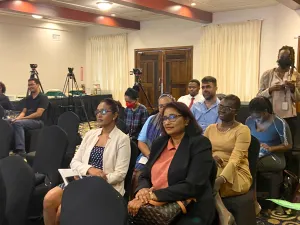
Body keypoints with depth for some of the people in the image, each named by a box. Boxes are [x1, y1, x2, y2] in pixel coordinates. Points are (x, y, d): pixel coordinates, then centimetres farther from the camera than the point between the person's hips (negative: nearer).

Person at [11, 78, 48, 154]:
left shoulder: (43, 97, -3)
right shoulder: (27, 98, 19)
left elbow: (38, 114, -12)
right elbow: (24, 112, 16)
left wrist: (23, 118, -16)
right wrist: (17, 118, -7)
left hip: (38, 121, -6)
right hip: (28, 120, 7)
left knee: (18, 123, -31)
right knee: (13, 122, -20)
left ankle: (20, 150, -35)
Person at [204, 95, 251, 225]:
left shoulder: (242, 130, -4)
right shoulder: (210, 128, 14)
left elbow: (235, 158, -17)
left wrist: (221, 179, -32)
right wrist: (211, 157, -16)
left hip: (236, 174, -4)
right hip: (213, 171, 5)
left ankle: (222, 212, -23)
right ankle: (223, 212, -35)